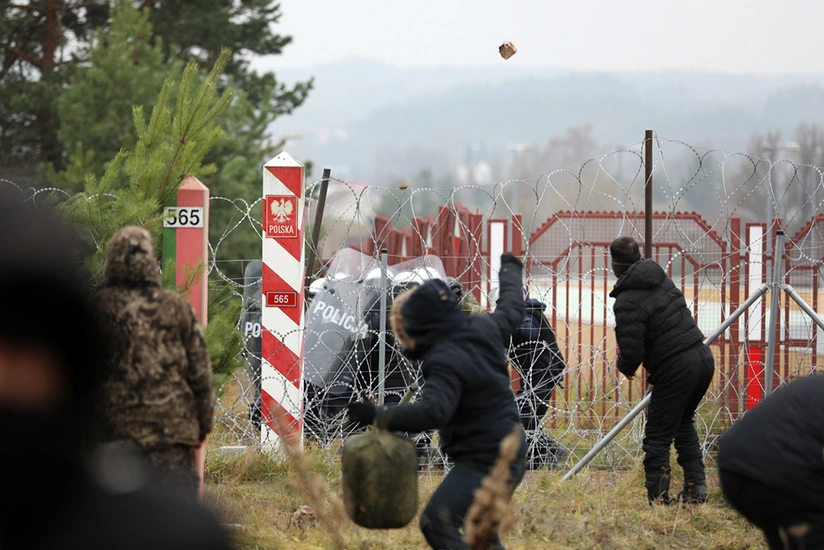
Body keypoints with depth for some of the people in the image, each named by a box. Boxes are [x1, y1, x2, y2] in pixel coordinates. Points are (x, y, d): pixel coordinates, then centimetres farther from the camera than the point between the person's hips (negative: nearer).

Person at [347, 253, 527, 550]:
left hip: (483, 462, -10)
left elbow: (433, 411, -37)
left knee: (437, 521, -21)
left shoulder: (447, 361, -23)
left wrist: (378, 415, -41)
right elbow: (511, 308, 23)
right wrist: (510, 269, 43)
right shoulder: (484, 329, 2)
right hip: (511, 454, 10)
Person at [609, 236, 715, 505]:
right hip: (703, 357, 8)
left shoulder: (627, 303, -14)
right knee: (683, 423, 27)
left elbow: (632, 353, -17)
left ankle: (658, 499, 0)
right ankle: (696, 487, 25)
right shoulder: (662, 279, 11)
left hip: (676, 369, -8)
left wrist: (624, 366, 8)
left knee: (657, 438, 2)